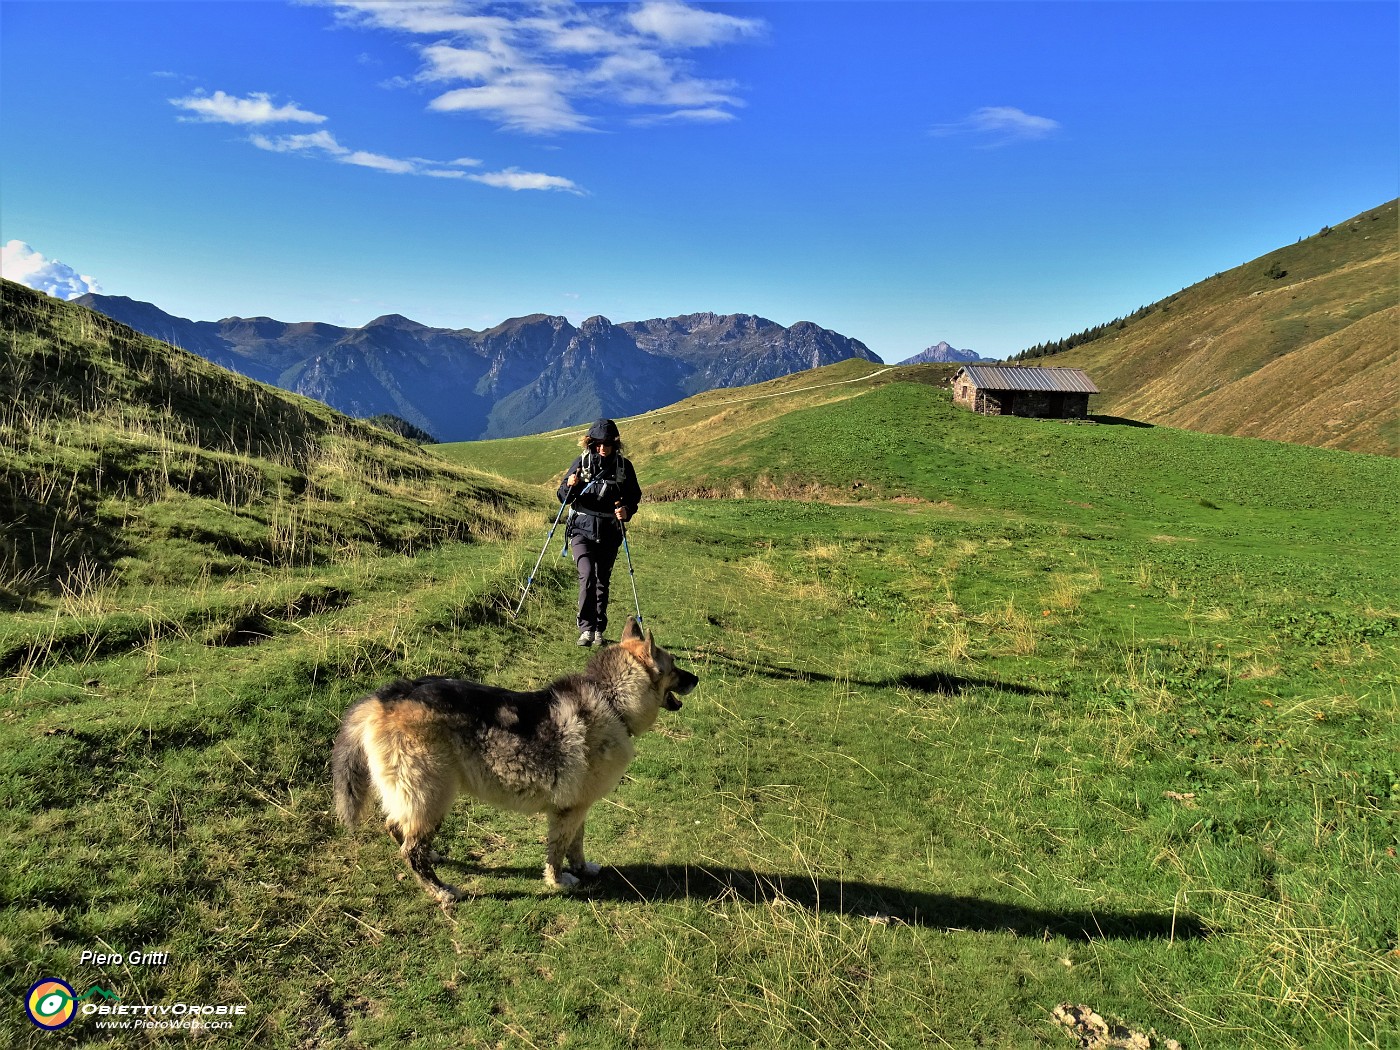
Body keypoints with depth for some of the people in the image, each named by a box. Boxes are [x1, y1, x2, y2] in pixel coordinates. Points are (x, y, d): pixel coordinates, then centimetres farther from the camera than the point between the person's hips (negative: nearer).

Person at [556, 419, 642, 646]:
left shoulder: (624, 466, 2)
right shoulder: (582, 461, 0)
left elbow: (634, 496, 10)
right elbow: (563, 497, 4)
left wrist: (626, 510, -11)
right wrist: (570, 486, -18)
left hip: (609, 533, 2)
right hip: (582, 529, -1)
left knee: (602, 582, 8)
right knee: (587, 576, -17)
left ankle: (599, 631, 21)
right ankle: (586, 628, -10)